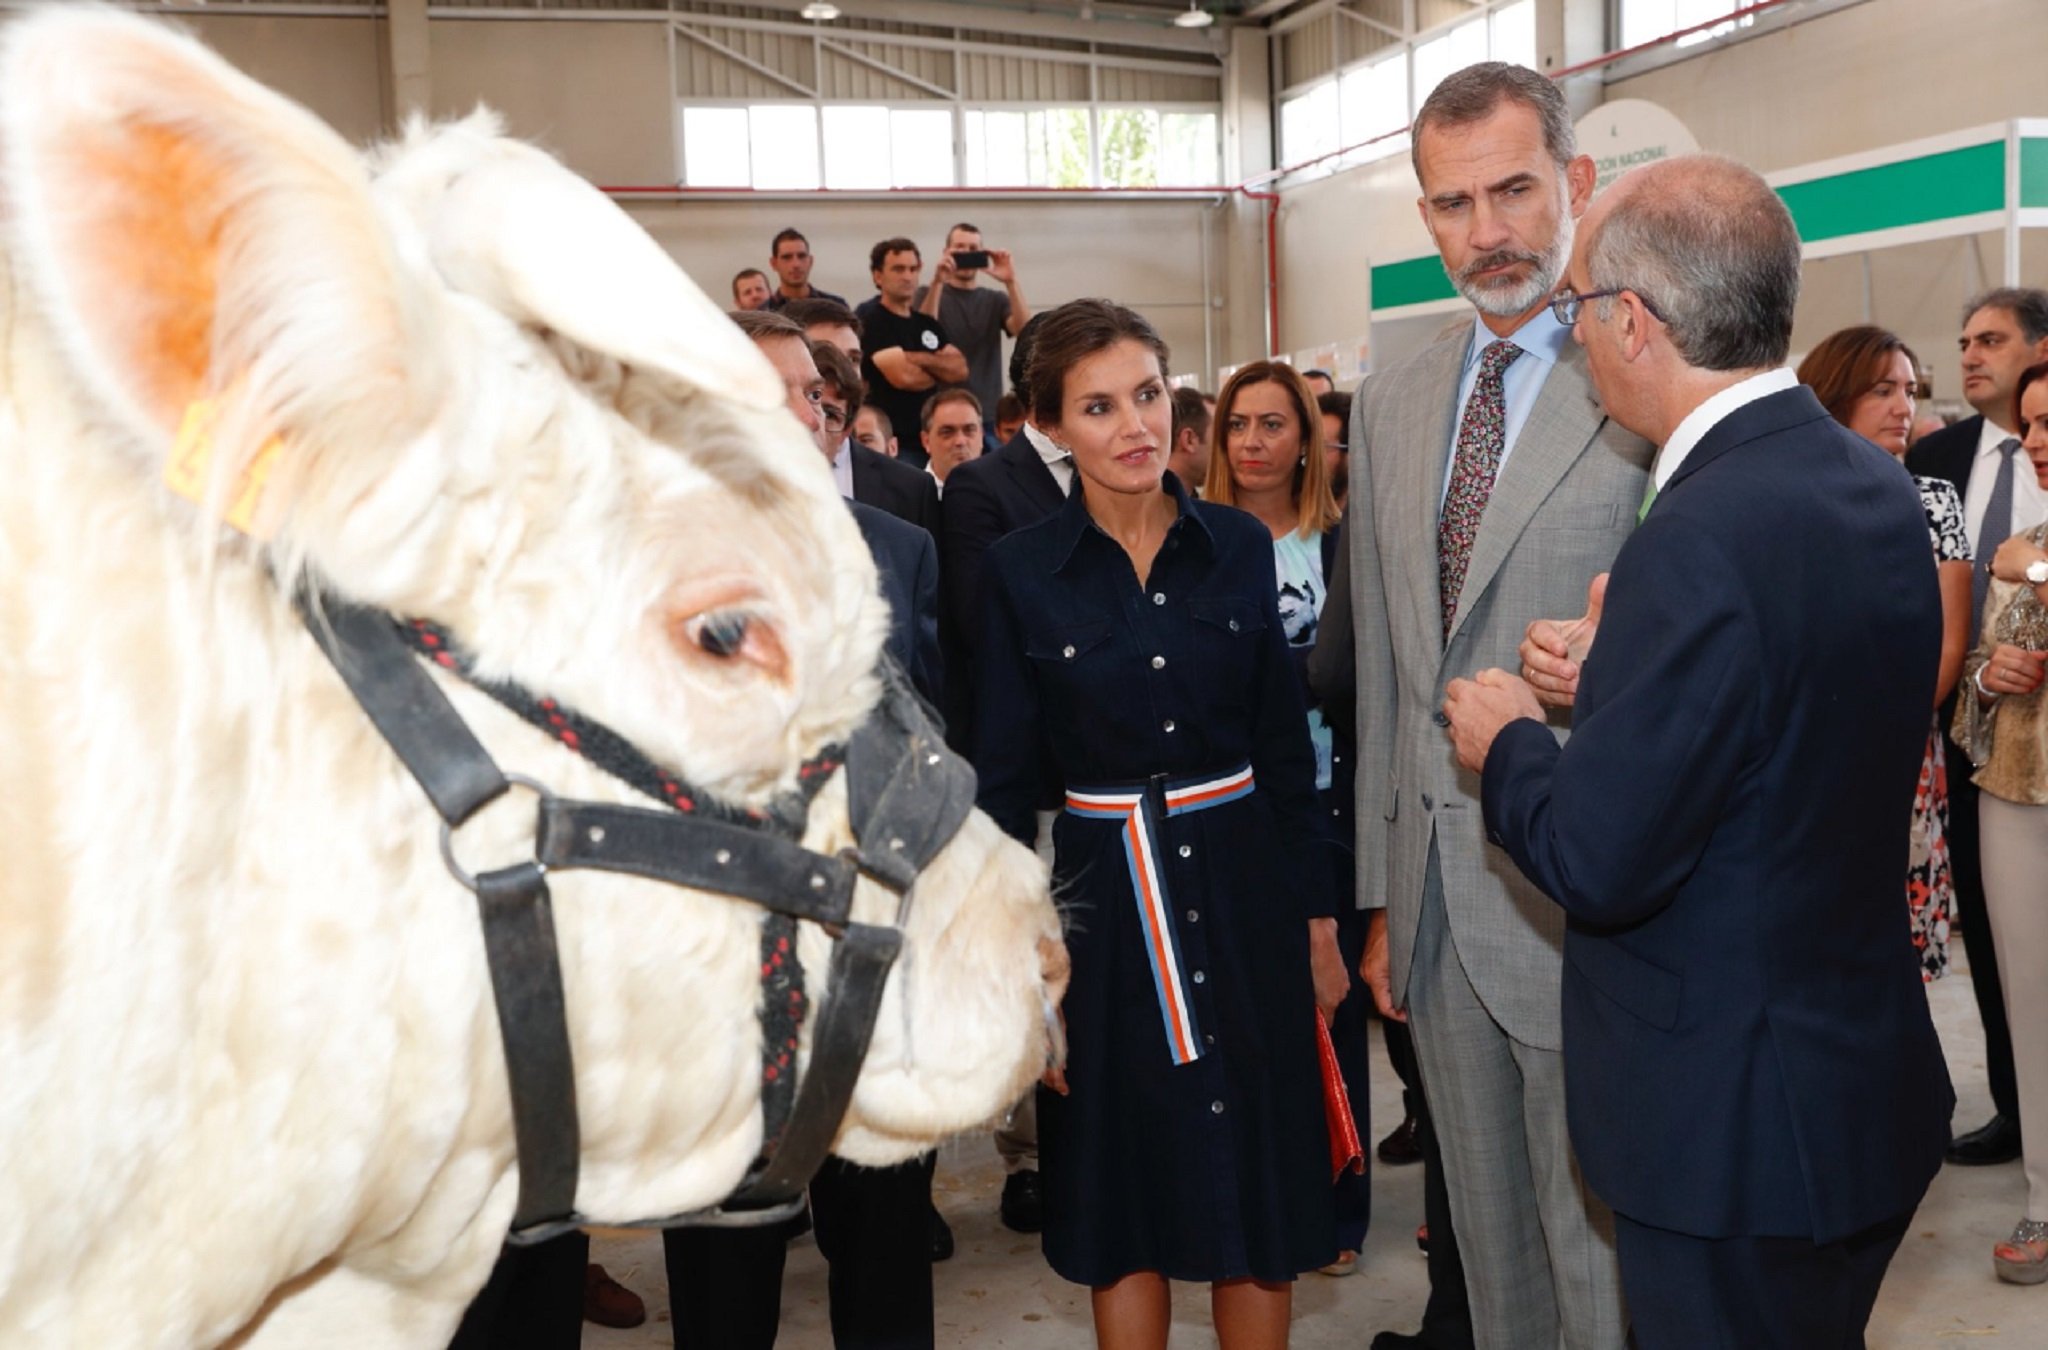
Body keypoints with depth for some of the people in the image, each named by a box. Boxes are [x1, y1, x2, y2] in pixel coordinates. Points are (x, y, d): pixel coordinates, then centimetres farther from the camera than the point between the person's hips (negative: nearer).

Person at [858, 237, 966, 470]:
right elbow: (903, 376, -18)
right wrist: (939, 372, 3)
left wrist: (918, 359, -10)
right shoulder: (869, 317, -6)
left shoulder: (926, 322, 16)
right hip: (894, 441, -7)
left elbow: (960, 369, 5)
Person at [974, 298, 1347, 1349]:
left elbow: (1287, 748, 6)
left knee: (1261, 1197, 11)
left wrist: (1317, 916, 6)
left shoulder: (1238, 546, 1)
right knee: (1126, 1205, 11)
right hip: (1106, 902, -1)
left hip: (1243, 887, 2)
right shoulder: (1021, 571, -5)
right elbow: (1004, 783, -3)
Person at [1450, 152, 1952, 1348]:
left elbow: (1596, 863, -24)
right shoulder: (1875, 488, 1)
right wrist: (1612, 687, 9)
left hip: (1737, 1125, -9)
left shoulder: (1706, 539, -27)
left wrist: (1510, 741, -6)